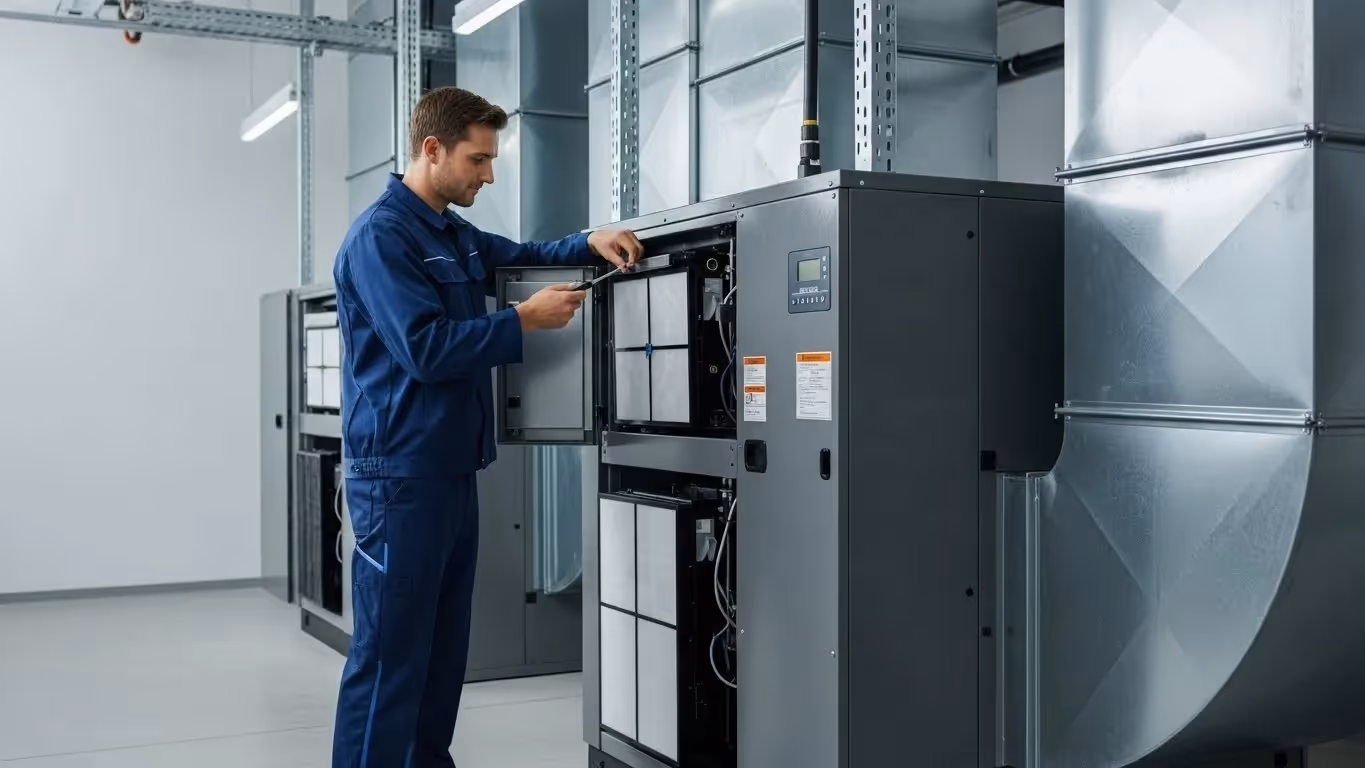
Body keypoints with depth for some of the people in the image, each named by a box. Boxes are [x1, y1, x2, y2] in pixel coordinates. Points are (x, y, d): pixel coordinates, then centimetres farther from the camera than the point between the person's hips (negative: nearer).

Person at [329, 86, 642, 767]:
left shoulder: (457, 234, 15)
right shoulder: (380, 236, -12)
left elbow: (523, 255, 31)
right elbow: (425, 348, -21)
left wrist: (588, 244, 11)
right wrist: (526, 320, -14)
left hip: (451, 468, 10)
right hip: (400, 473, -10)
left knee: (443, 645, 15)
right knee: (389, 653, -6)